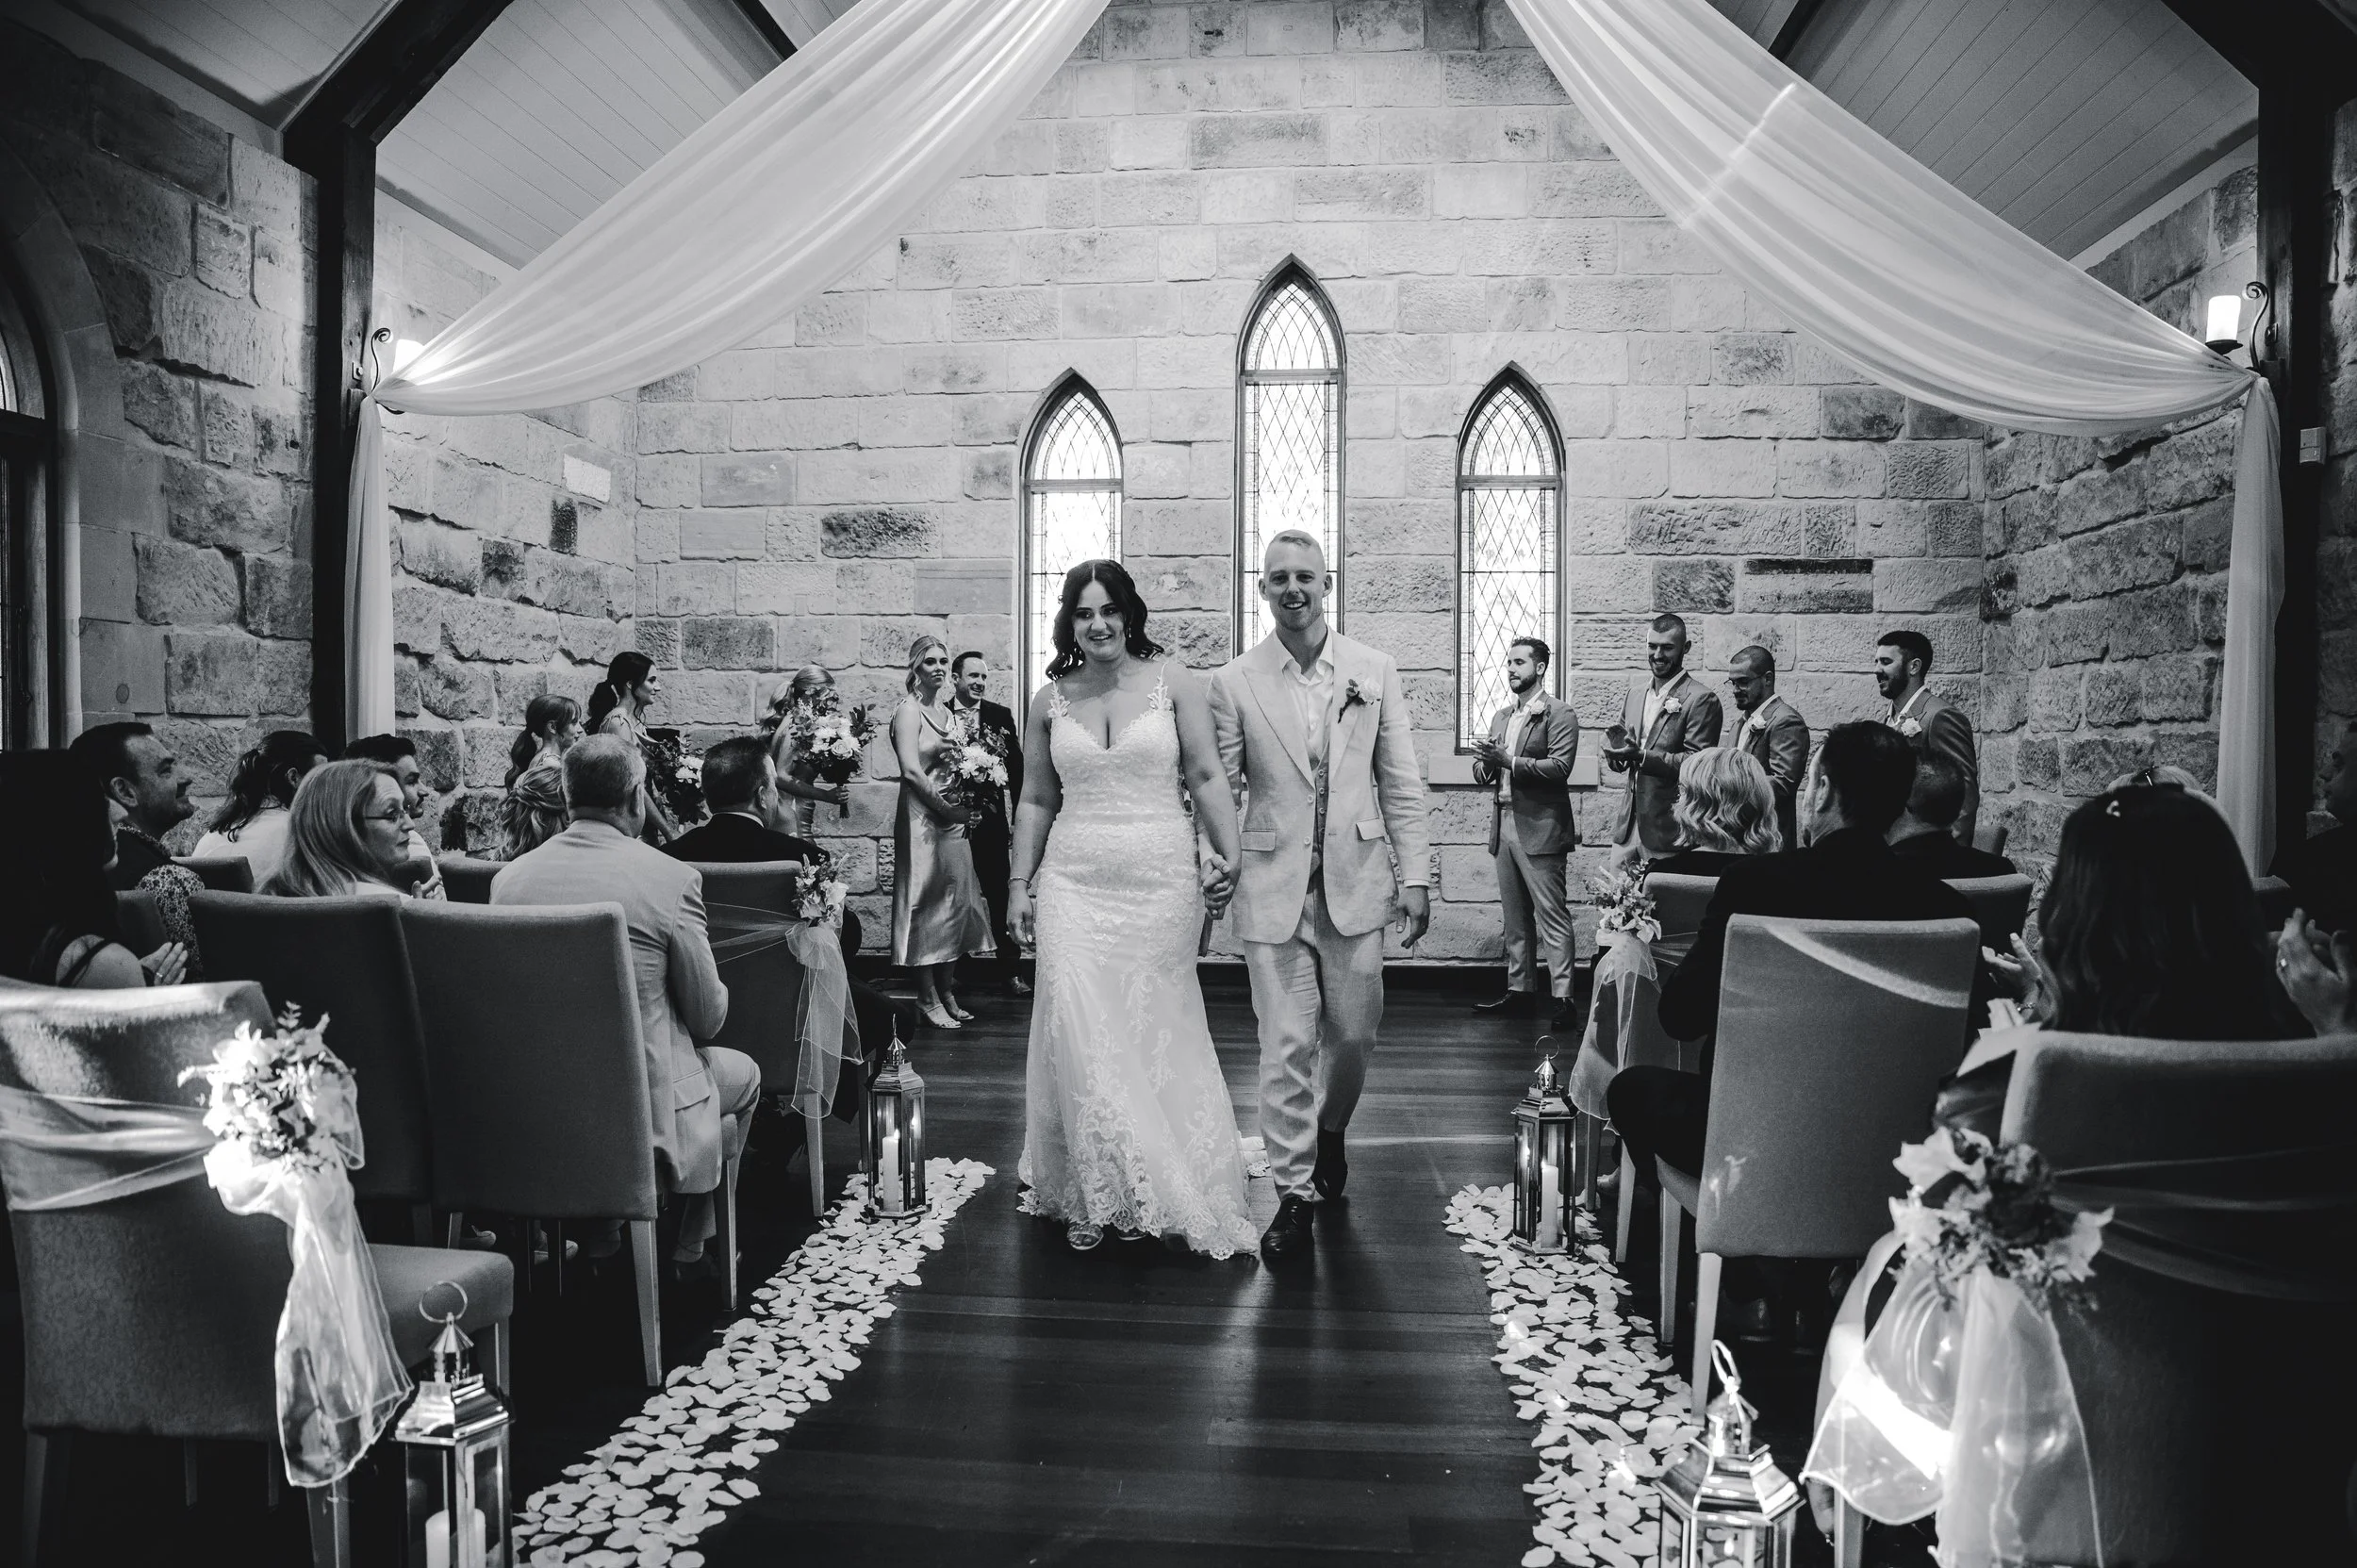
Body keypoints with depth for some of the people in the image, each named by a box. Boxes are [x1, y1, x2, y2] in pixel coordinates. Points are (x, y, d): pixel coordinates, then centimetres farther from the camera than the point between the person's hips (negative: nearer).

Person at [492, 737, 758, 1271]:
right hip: (641, 1104, -5)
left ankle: (599, 1233, 37)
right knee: (742, 1072, 24)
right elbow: (708, 1018, -10)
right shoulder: (671, 878, -18)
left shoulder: (508, 876, -3)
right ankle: (688, 1247, 31)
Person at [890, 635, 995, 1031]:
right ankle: (928, 997, 4)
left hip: (953, 816, 8)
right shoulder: (909, 711, -8)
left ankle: (947, 992, 19)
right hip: (922, 817, -8)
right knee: (929, 902, -3)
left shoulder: (949, 713, 15)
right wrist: (944, 805, -16)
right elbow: (911, 770, -17)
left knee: (956, 901, 10)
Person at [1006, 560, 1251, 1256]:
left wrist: (1229, 857, -11)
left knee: (1156, 1033, 6)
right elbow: (1035, 799, 12)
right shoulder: (1049, 699, 8)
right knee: (1079, 1036, -2)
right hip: (1074, 885, 2)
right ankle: (1092, 1192, 15)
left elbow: (1206, 776, -1)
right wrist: (1020, 882, 8)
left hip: (1162, 882, -1)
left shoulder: (1173, 682, 0)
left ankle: (1157, 1186, 24)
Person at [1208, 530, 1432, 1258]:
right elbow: (1220, 791, 2)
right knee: (1286, 1045, 1)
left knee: (1353, 1032, 11)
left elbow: (1401, 784, 4)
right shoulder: (1233, 683, -1)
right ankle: (1294, 1194, 14)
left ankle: (1331, 1129, 42)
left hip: (1355, 883, 2)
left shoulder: (1375, 672, 3)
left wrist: (1415, 875, 0)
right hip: (1273, 888, -1)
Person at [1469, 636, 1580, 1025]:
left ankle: (1562, 998, -4)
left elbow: (1559, 767, -16)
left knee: (1552, 916, -6)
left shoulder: (1559, 713, -4)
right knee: (1515, 919, 12)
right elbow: (1482, 774, 15)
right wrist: (1486, 763, -8)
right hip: (1504, 826, 7)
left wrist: (1508, 761, -22)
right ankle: (1519, 992, 18)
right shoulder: (1501, 716, 17)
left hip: (1540, 828, -7)